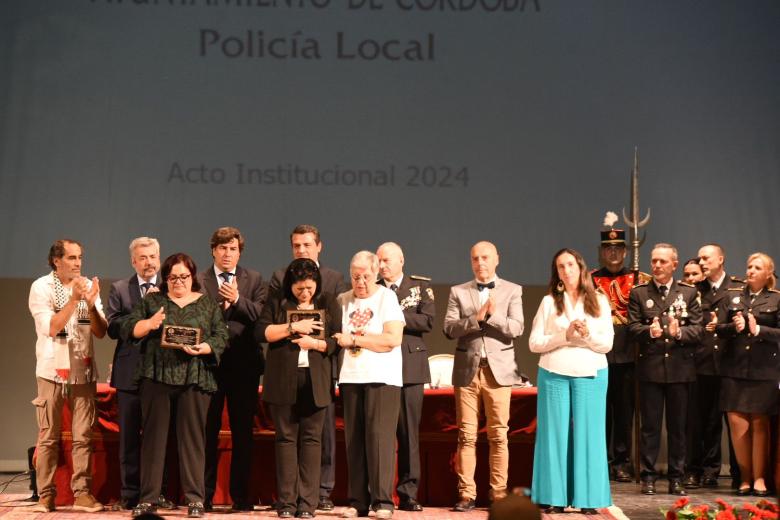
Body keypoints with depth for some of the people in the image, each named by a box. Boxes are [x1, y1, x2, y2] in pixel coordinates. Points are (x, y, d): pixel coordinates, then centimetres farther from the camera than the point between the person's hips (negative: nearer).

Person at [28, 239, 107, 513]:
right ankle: (46, 495, 6)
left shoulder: (88, 286, 5)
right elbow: (51, 328, -12)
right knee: (48, 437, 1)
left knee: (83, 436, 1)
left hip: (83, 370, 2)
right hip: (52, 369, -2)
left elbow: (101, 332, -1)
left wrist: (91, 304, -17)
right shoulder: (41, 287, -3)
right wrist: (74, 299, -19)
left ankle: (82, 493, 6)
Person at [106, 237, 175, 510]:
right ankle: (130, 493, 13)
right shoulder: (119, 289, 6)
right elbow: (113, 328, -6)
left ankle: (157, 491, 12)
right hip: (130, 372, 1)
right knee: (129, 436, 6)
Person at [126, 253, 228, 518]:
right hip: (156, 376, 1)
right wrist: (148, 324, -13)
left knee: (192, 436, 0)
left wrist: (204, 348, -15)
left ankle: (195, 498, 6)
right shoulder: (151, 301, 12)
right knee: (153, 435, 2)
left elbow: (222, 337, 4)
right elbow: (128, 329, 6)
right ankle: (148, 498, 7)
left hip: (195, 379, -1)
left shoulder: (208, 304, 11)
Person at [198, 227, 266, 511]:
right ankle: (205, 495, 12)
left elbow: (262, 315, -4)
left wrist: (237, 300, -15)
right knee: (208, 430, 4)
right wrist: (221, 306, -15)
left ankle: (241, 495, 12)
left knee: (243, 431, 4)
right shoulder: (198, 280, 6)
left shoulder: (254, 279, 9)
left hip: (244, 363, 1)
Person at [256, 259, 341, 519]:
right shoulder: (277, 302, 6)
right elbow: (261, 331, -4)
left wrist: (315, 344, -13)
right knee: (286, 437, 2)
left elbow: (338, 340, 4)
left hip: (315, 380, 0)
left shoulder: (328, 303, 8)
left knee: (311, 438, 0)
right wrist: (294, 327, -11)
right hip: (283, 380, 0)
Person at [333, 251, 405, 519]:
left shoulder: (387, 297, 2)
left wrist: (353, 340, -9)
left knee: (380, 436, -8)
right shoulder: (342, 301, 13)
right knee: (354, 439, 3)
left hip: (382, 377, -4)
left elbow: (393, 339, -10)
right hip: (350, 377, 4)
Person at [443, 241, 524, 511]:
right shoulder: (458, 292, 9)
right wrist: (477, 318, -15)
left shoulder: (512, 291, 7)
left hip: (498, 370, -1)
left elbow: (516, 329, -4)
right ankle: (467, 494, 6)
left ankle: (499, 493, 7)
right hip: (467, 370, 1)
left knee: (498, 435, 1)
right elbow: (449, 329, -2)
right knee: (466, 436, 2)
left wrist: (493, 315, -16)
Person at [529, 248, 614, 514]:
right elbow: (534, 343, 0)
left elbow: (607, 344, 3)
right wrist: (564, 335, -13)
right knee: (555, 433, 1)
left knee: (587, 433, 0)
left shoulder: (599, 301, 7)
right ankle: (554, 497, 5)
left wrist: (588, 334, -15)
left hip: (590, 375, 0)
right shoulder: (549, 302, 6)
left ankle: (587, 498, 5)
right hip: (554, 375, 0)